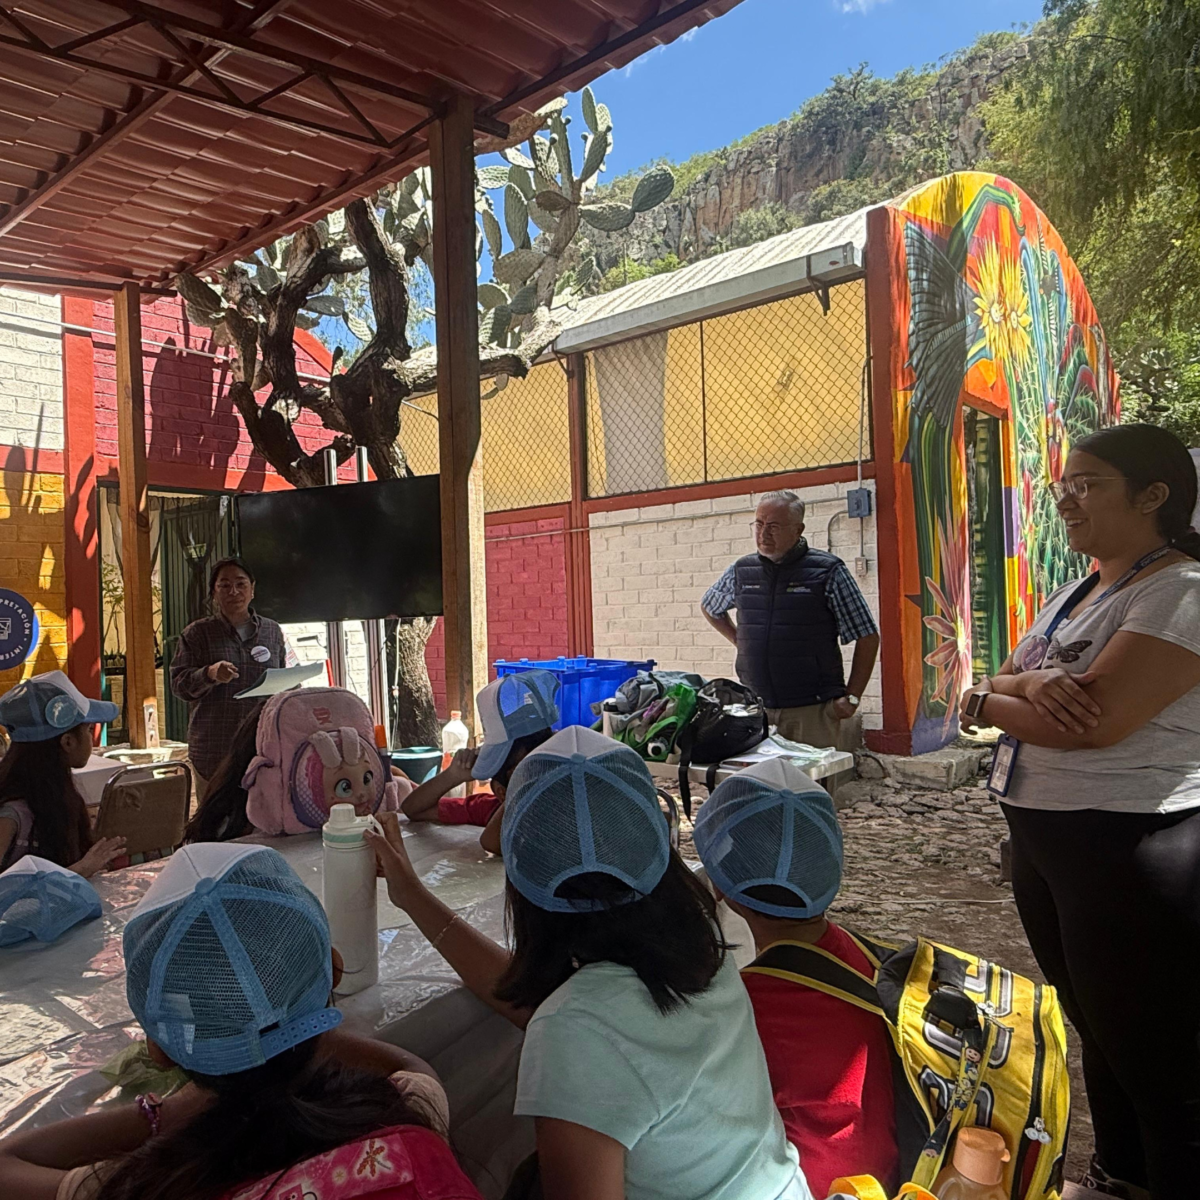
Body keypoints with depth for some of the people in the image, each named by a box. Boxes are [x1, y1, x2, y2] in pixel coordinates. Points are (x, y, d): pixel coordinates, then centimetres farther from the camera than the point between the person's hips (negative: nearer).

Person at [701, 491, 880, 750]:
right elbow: (709, 607, 28)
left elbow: (867, 637, -1)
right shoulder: (741, 571, 8)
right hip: (753, 708, 4)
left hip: (813, 711, -3)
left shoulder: (828, 571, -3)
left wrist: (852, 697, -5)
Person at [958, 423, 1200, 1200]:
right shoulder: (1079, 593, 12)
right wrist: (1029, 681, -17)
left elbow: (1094, 723, -26)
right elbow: (997, 679, 6)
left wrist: (985, 702, -10)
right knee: (1096, 1027, 23)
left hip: (1133, 847, -9)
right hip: (1046, 838, 9)